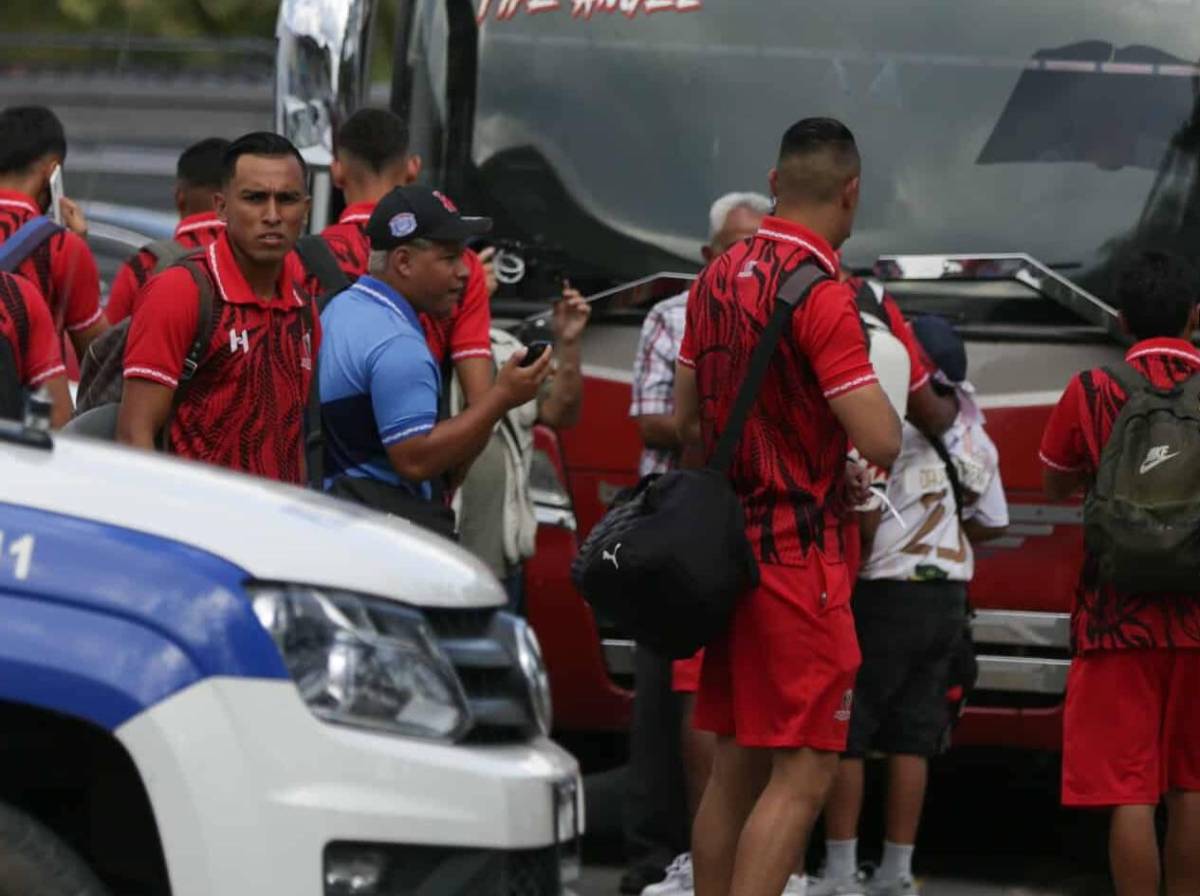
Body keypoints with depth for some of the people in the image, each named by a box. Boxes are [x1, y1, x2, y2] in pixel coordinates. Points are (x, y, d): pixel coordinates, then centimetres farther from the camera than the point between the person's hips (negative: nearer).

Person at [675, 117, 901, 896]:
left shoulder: (718, 280, 9)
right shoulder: (822, 296, -17)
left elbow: (686, 421, 18)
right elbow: (882, 442, -20)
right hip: (800, 553, -8)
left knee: (736, 764, 14)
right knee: (802, 774, -8)